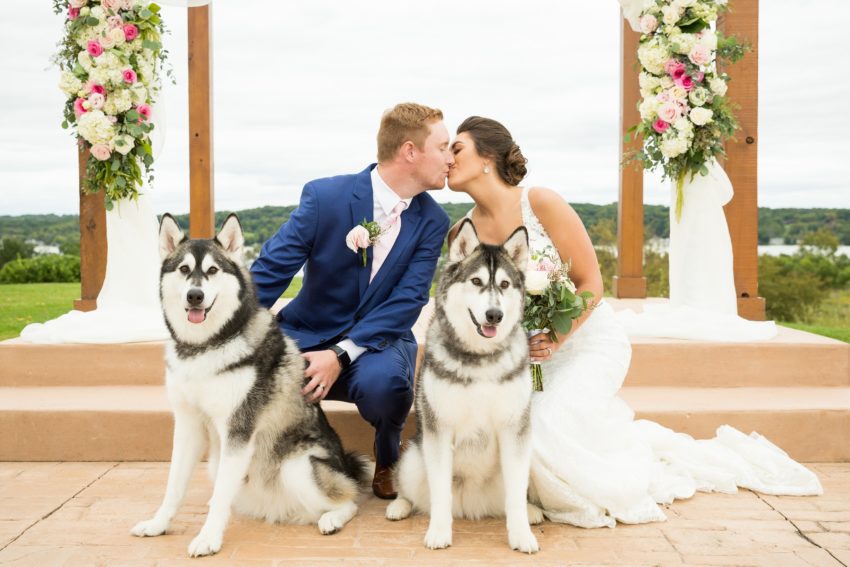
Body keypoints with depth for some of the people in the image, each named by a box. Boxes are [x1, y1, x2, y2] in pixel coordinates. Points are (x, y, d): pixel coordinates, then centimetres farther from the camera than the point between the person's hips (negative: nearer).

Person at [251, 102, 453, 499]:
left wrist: (341, 355, -26)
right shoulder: (324, 197, -12)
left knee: (382, 382, -36)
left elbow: (408, 300, -13)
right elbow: (268, 272, -11)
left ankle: (388, 460, 1)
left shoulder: (432, 221, -5)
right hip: (309, 332, 0)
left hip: (379, 338, 0)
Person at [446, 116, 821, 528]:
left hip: (587, 339, -5)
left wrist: (556, 339, -26)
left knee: (546, 426, -26)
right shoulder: (462, 234, -2)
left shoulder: (542, 204, -15)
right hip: (523, 355, 5)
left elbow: (591, 284, -13)